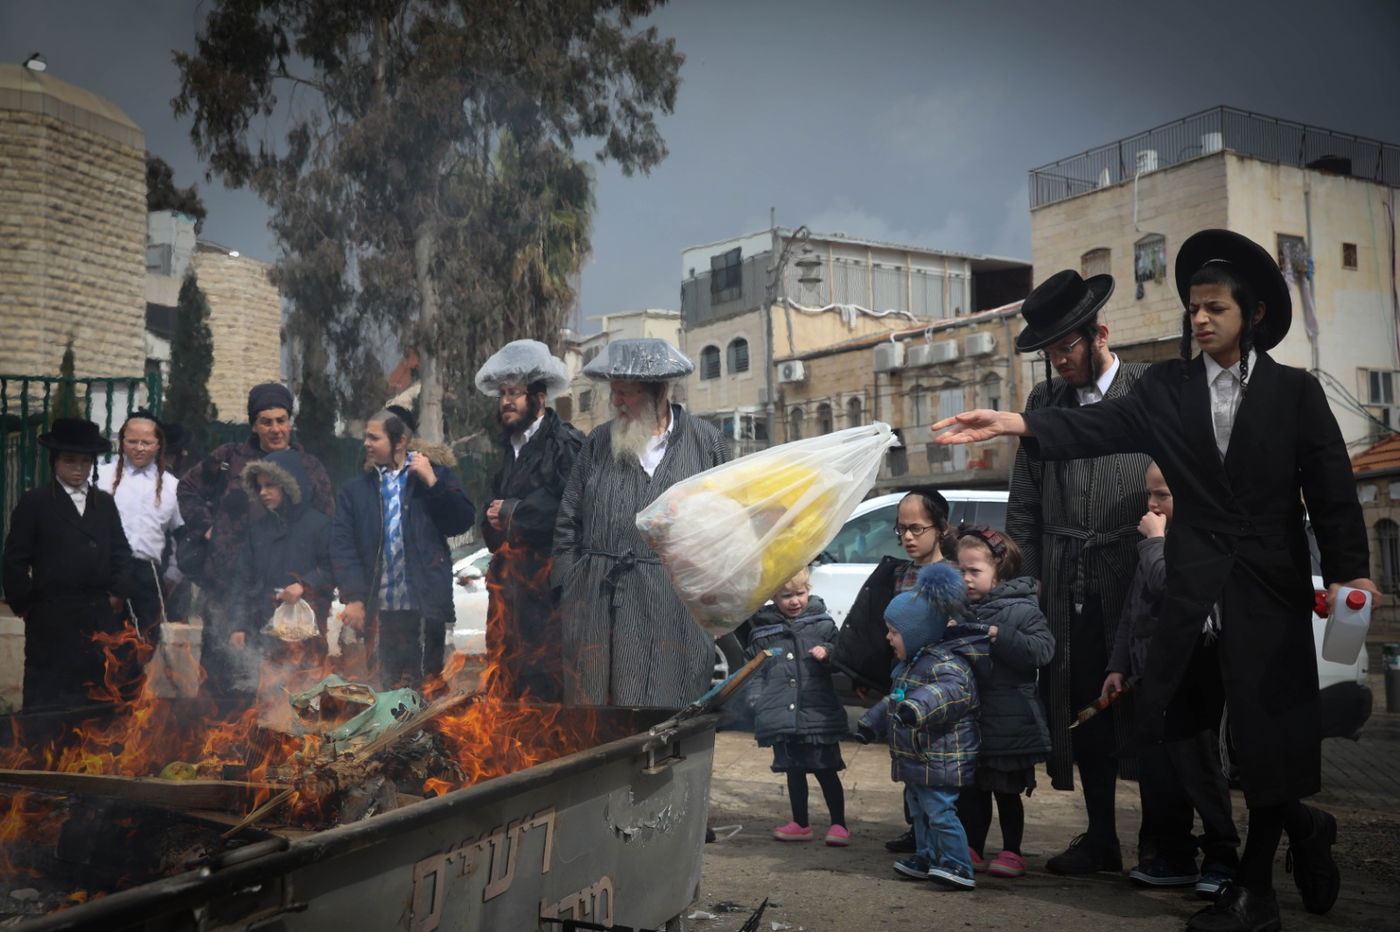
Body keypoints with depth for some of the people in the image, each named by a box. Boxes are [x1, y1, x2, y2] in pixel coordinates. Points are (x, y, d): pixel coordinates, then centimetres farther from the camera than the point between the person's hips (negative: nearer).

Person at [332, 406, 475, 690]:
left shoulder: (435, 473, 8)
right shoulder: (355, 490, 12)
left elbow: (463, 522, 0)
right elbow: (342, 544, 4)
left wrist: (432, 483, -9)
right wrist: (353, 597, -7)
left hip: (425, 604, -2)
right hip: (377, 608, 2)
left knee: (426, 688, 3)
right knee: (384, 688, 6)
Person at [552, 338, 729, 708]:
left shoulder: (708, 443, 5)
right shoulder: (599, 443, 10)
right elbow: (568, 522, 13)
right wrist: (568, 590, 7)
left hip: (672, 609, -2)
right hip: (595, 607, 2)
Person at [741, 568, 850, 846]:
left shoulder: (822, 623, 2)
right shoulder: (761, 630, 5)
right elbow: (755, 669, 13)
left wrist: (827, 654, -10)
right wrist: (755, 697, -1)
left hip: (818, 714, -2)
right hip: (781, 716, 2)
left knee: (825, 770, 3)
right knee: (793, 771, 13)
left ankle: (839, 824, 16)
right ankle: (800, 824, 27)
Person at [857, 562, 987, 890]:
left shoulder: (947, 663, -20)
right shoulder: (911, 663, 14)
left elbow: (951, 690, -41)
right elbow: (895, 699, 28)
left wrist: (917, 706, -55)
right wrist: (872, 722, 33)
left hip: (941, 759, -10)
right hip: (917, 758, 10)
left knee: (939, 809, -9)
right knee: (920, 809, 18)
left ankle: (958, 866, -2)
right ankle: (927, 858, 30)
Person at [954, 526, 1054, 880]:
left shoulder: (1021, 609, -9)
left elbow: (1042, 650, -22)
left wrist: (999, 636, -25)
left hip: (1009, 724, -5)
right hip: (968, 721, 6)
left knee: (1007, 791, 7)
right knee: (971, 790, 12)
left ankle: (1012, 852, 20)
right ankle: (973, 850, 22)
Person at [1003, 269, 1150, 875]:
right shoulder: (1044, 400, 13)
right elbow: (1023, 501, 14)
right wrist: (1025, 576, 6)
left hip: (1136, 582, -4)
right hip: (1065, 591, 4)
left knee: (1145, 713, 2)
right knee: (1083, 713, 9)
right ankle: (1101, 840, 22)